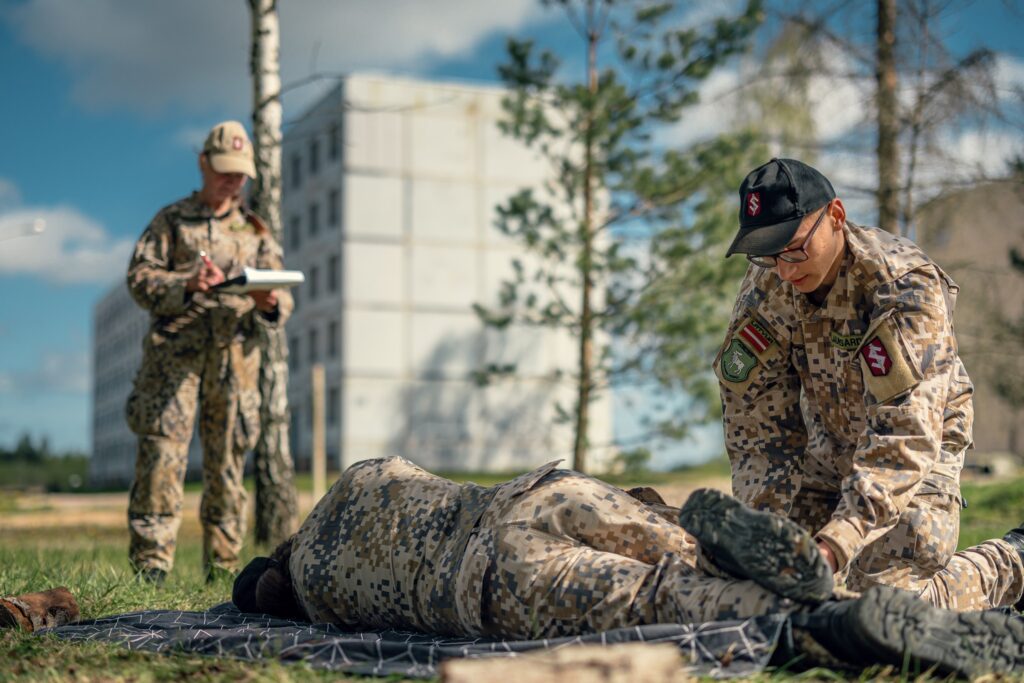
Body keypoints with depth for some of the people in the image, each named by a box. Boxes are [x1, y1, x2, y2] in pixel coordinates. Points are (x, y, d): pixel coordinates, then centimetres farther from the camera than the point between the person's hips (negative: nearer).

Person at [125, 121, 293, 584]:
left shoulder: (255, 230, 21)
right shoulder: (171, 221, 13)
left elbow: (284, 298, 14)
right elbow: (139, 277, 2)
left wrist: (270, 303, -10)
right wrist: (188, 285, -16)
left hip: (235, 356, 3)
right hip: (175, 349, -3)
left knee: (228, 459, 4)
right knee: (163, 450, -11)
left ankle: (223, 563, 11)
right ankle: (151, 559, -9)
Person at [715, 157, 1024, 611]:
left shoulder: (907, 288, -30)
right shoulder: (764, 285, -13)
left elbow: (904, 438, -38)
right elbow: (757, 422, -8)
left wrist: (835, 542, -49)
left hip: (917, 455, -6)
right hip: (826, 451, 6)